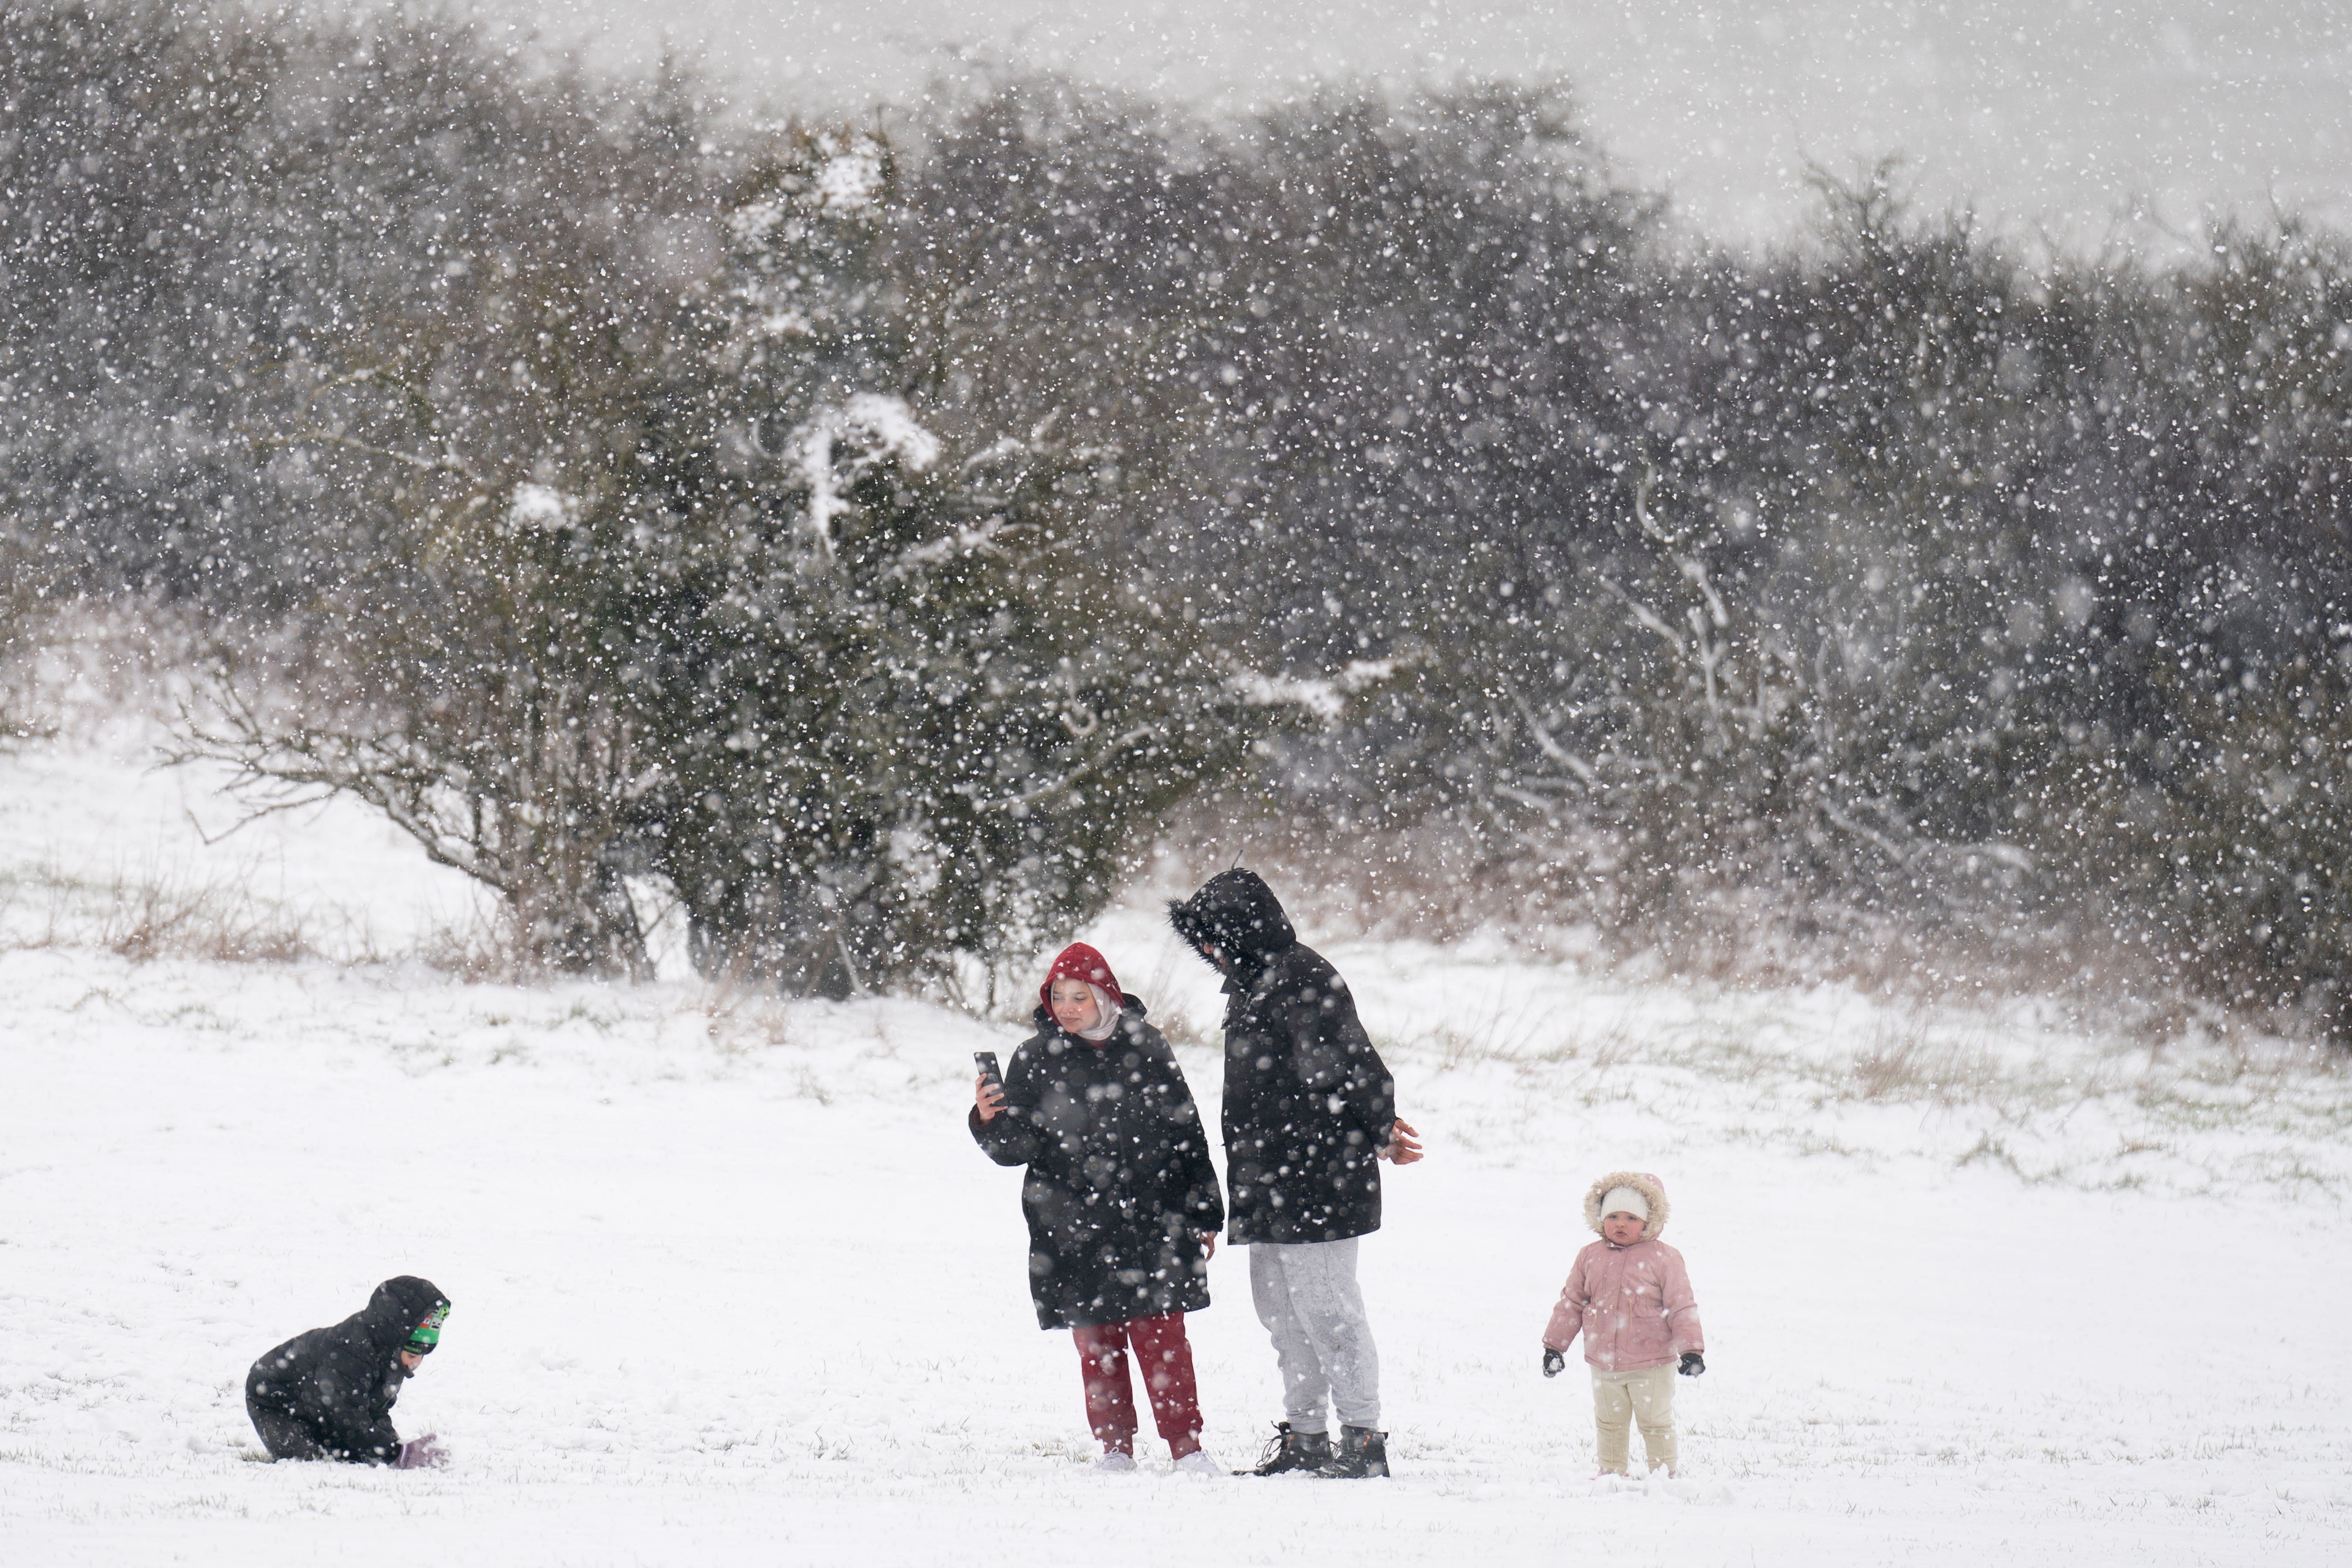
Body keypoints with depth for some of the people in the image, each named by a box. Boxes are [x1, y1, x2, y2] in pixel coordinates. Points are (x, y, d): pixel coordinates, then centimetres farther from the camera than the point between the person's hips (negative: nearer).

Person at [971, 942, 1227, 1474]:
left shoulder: (1145, 1049, 4)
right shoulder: (1037, 1059, 3)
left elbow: (1187, 1132, 10)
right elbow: (1016, 1146, 0)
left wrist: (1204, 1215, 12)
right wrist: (991, 1121, -23)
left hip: (1150, 1224, -1)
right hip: (1074, 1229, 1)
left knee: (1163, 1335, -4)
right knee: (1096, 1341, 4)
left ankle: (1186, 1444, 3)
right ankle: (1114, 1447, 13)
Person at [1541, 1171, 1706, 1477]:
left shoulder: (1663, 1258, -8)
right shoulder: (1590, 1258, 4)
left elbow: (1682, 1307, -7)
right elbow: (1571, 1303, 12)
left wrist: (1691, 1349, -13)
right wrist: (1554, 1345, 11)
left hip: (1651, 1365, -4)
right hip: (1604, 1365, 4)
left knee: (1656, 1423, 5)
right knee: (1609, 1423, 15)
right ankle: (1611, 1473, 28)